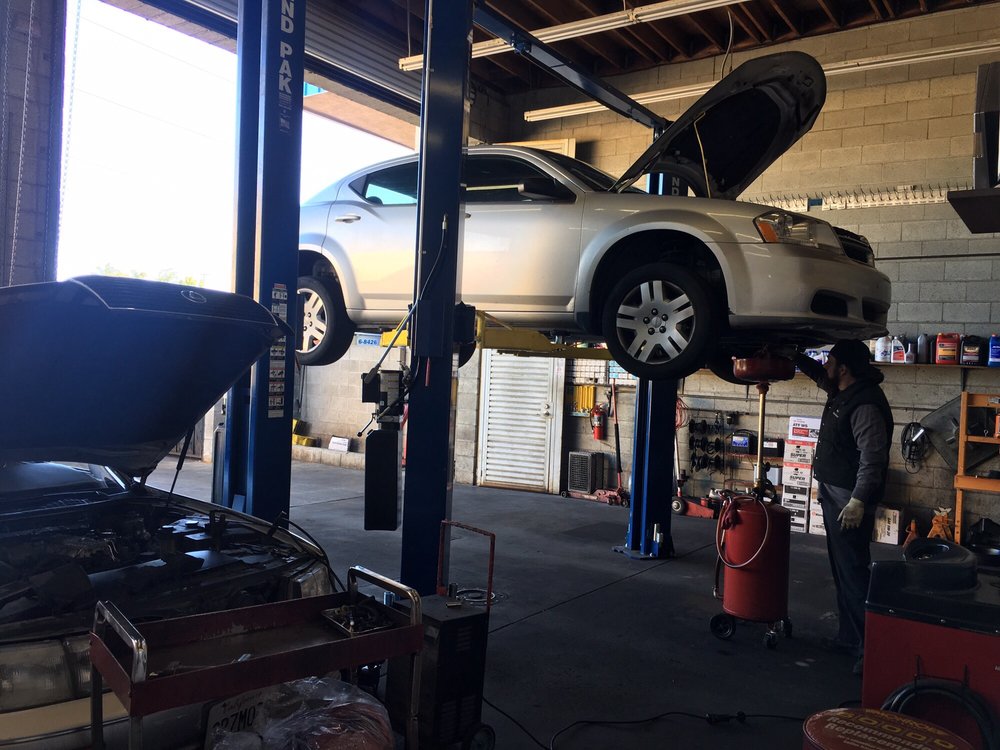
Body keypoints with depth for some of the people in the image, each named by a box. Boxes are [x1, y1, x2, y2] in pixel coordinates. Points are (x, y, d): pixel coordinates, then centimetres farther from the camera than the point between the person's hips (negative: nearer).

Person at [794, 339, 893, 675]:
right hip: (833, 496, 11)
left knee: (853, 571, -10)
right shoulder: (842, 394, 11)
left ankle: (869, 646, -6)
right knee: (841, 569, 15)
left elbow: (873, 456, -26)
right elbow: (816, 372, 31)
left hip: (850, 501, -11)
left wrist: (858, 500, -30)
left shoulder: (866, 404, -19)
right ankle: (849, 636, 24)